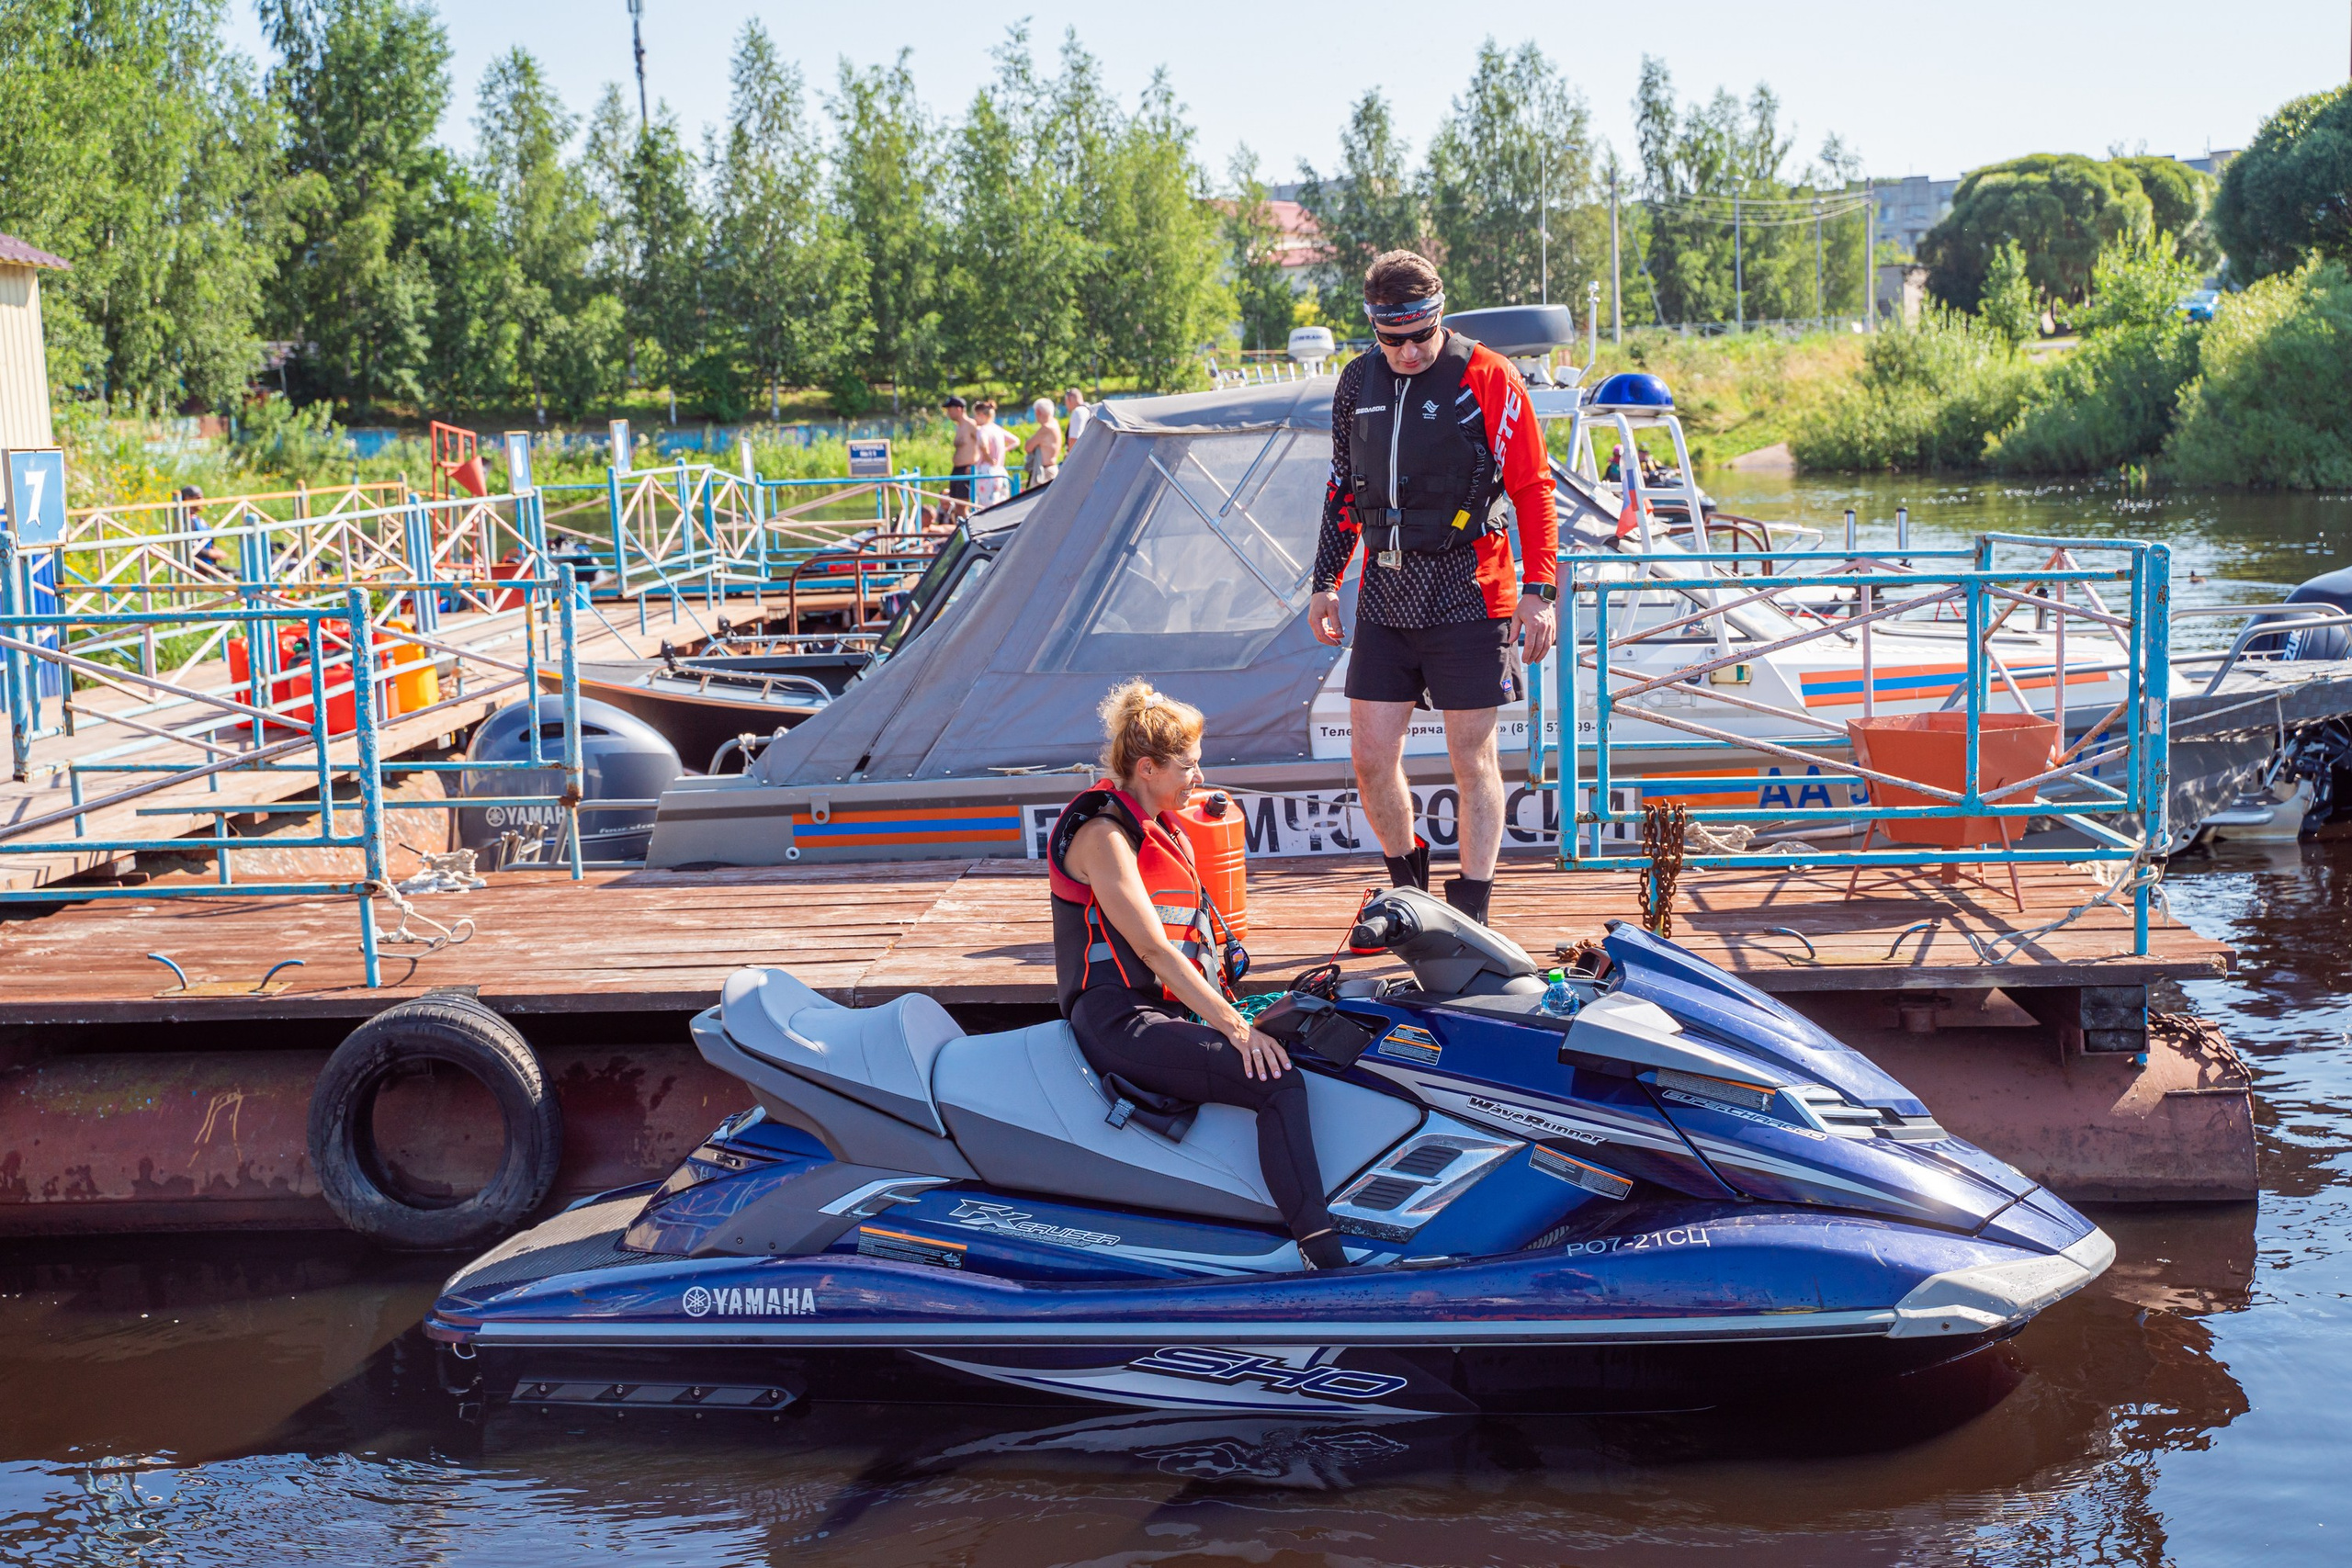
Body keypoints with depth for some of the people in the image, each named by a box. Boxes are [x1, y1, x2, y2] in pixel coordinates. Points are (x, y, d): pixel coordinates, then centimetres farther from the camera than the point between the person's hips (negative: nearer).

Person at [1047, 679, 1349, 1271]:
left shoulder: (1166, 831, 18)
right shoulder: (1103, 835, -12)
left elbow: (1193, 939, 21)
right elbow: (1153, 949, -19)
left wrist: (1240, 1013, 9)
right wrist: (1236, 1027, -23)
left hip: (1168, 1010, 10)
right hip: (1120, 1020, -10)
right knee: (1280, 1085, -25)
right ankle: (1323, 1260, -31)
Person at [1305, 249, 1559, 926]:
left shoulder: (1487, 378, -7)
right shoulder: (1359, 382, 8)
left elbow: (1533, 489, -5)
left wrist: (1539, 591, -10)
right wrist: (1326, 582, 17)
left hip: (1467, 600, -5)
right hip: (1384, 601, 5)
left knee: (1473, 760, 1)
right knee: (1372, 760, 4)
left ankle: (1471, 911, 10)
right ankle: (1408, 885, 25)